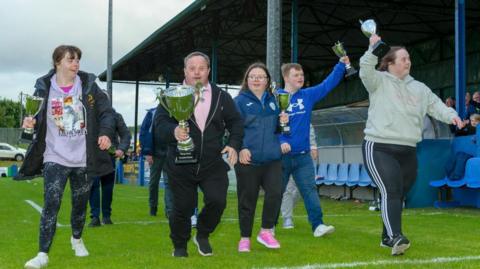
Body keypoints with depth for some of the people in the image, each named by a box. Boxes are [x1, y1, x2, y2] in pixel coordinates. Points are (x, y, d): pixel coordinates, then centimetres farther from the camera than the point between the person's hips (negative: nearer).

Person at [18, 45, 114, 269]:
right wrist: (31, 122, -17)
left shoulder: (88, 85, -1)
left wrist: (106, 132, -14)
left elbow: (106, 111, 2)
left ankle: (76, 239, 42)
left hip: (83, 158, 2)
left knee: (80, 203, 17)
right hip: (55, 157, -2)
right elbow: (38, 118, 5)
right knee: (51, 204, -12)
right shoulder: (44, 88, -3)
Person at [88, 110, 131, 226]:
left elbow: (126, 134, 7)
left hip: (110, 155, 1)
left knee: (108, 186, 7)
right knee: (93, 185, -7)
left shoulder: (115, 116, 4)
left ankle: (106, 216, 19)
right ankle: (95, 217, -3)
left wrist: (122, 149, -8)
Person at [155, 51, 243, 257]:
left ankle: (202, 236, 17)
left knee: (217, 201, -12)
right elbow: (160, 123, -10)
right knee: (182, 208, 4)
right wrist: (173, 131, -32)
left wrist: (234, 144, -5)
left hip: (213, 164, 2)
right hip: (181, 165, -1)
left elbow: (235, 122, 12)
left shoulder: (221, 97, 7)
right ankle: (179, 246, 29)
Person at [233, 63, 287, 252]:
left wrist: (283, 121, 2)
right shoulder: (240, 101, 0)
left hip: (272, 158, 4)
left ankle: (266, 231, 10)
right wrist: (240, 148, -22)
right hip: (248, 159, -4)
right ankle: (245, 237, 18)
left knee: (275, 192, -10)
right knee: (247, 199, 3)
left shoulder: (273, 101, 15)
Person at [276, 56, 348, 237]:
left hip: (303, 155, 3)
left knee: (309, 190, -3)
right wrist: (280, 141, -25)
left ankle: (318, 225, -4)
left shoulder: (308, 95, 7)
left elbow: (327, 84, 7)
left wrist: (341, 64, -1)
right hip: (281, 155, -3)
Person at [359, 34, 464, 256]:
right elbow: (365, 72, -19)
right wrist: (372, 49, -29)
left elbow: (435, 104, 10)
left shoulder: (419, 88, 14)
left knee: (398, 195, 12)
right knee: (391, 192, -20)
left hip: (407, 152, 6)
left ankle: (387, 237, 25)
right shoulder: (379, 81, -1)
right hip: (379, 148, -6)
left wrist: (451, 115, -8)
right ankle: (395, 237, -29)